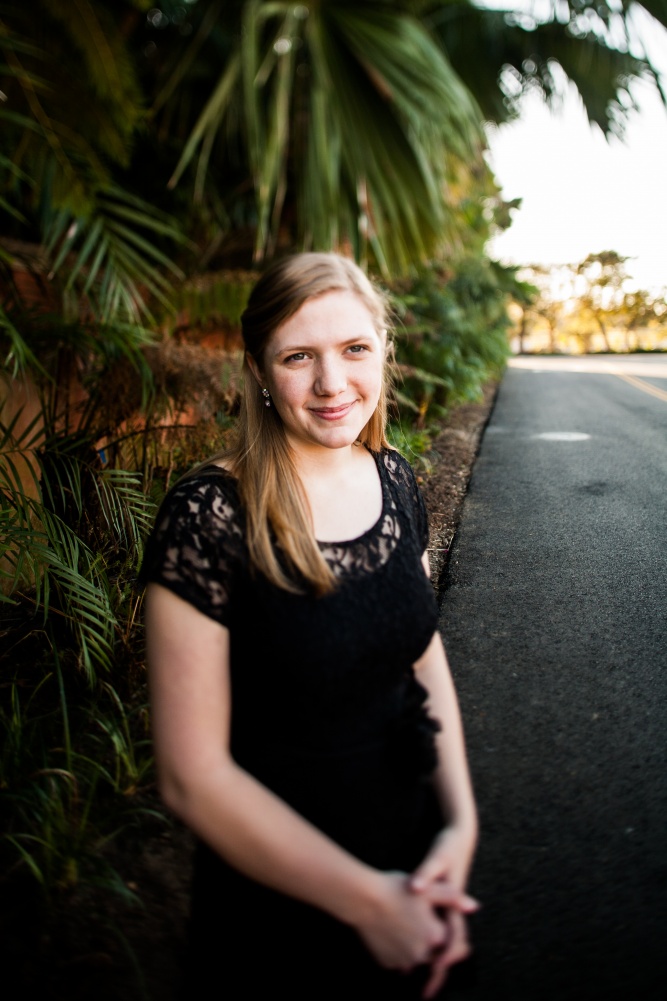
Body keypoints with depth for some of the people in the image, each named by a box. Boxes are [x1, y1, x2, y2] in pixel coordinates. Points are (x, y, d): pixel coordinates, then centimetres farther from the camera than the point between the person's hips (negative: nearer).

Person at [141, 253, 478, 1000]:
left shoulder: (394, 478, -6)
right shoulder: (208, 517, -23)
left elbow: (423, 654, 3)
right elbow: (192, 775, -21)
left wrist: (460, 823, -8)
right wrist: (367, 898, -16)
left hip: (413, 849, 5)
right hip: (278, 897, -5)